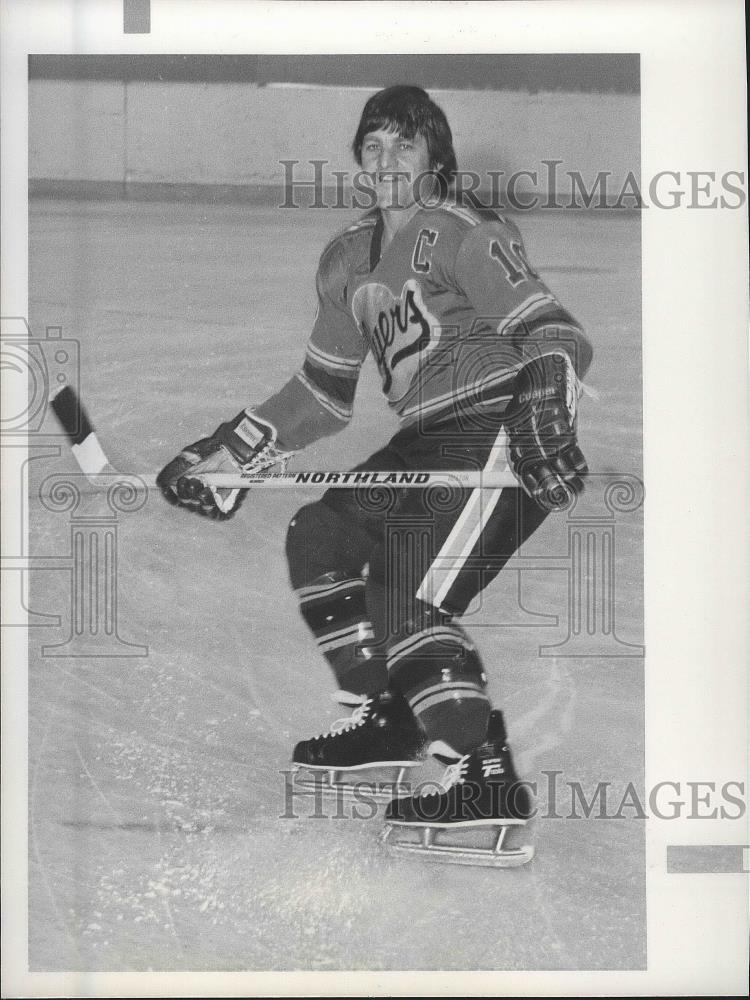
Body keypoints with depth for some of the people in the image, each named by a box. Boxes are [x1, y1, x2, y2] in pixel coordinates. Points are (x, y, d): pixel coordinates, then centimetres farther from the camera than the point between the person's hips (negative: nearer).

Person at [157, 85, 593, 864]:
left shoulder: (460, 235, -10)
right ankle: (387, 719, 19)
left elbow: (553, 333, -20)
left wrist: (542, 402, -41)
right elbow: (323, 391, 20)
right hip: (425, 443, 9)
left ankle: (488, 780, -12)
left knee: (408, 601, -18)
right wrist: (227, 452, 15)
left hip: (498, 436, -9)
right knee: (319, 537, 12)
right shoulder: (348, 258, 14)